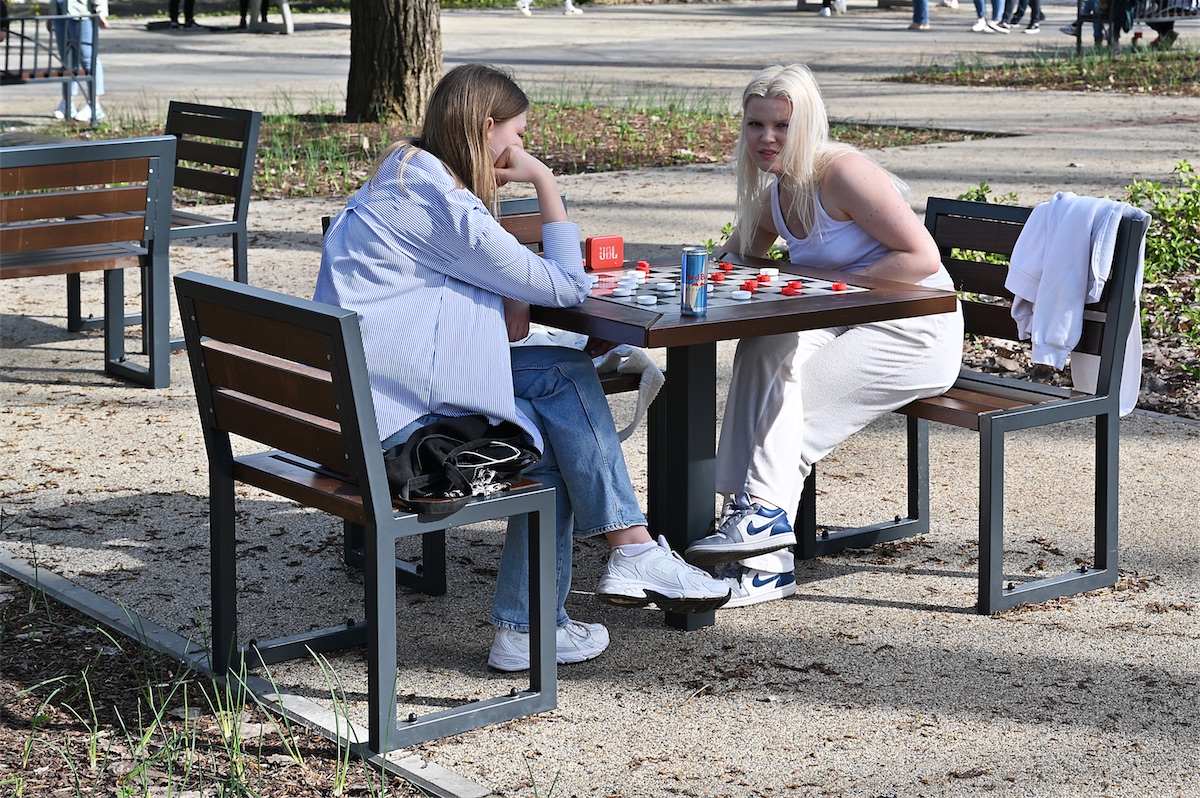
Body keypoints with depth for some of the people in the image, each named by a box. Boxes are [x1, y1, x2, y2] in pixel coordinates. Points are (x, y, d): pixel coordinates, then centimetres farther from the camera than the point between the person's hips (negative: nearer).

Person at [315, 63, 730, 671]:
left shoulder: (404, 173, 17)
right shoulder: (444, 204, -15)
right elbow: (565, 285, -8)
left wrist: (510, 300, 1)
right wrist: (545, 182, -1)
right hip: (388, 408, -10)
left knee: (549, 437, 4)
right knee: (565, 378, -9)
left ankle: (527, 627, 3)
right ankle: (633, 550, -4)